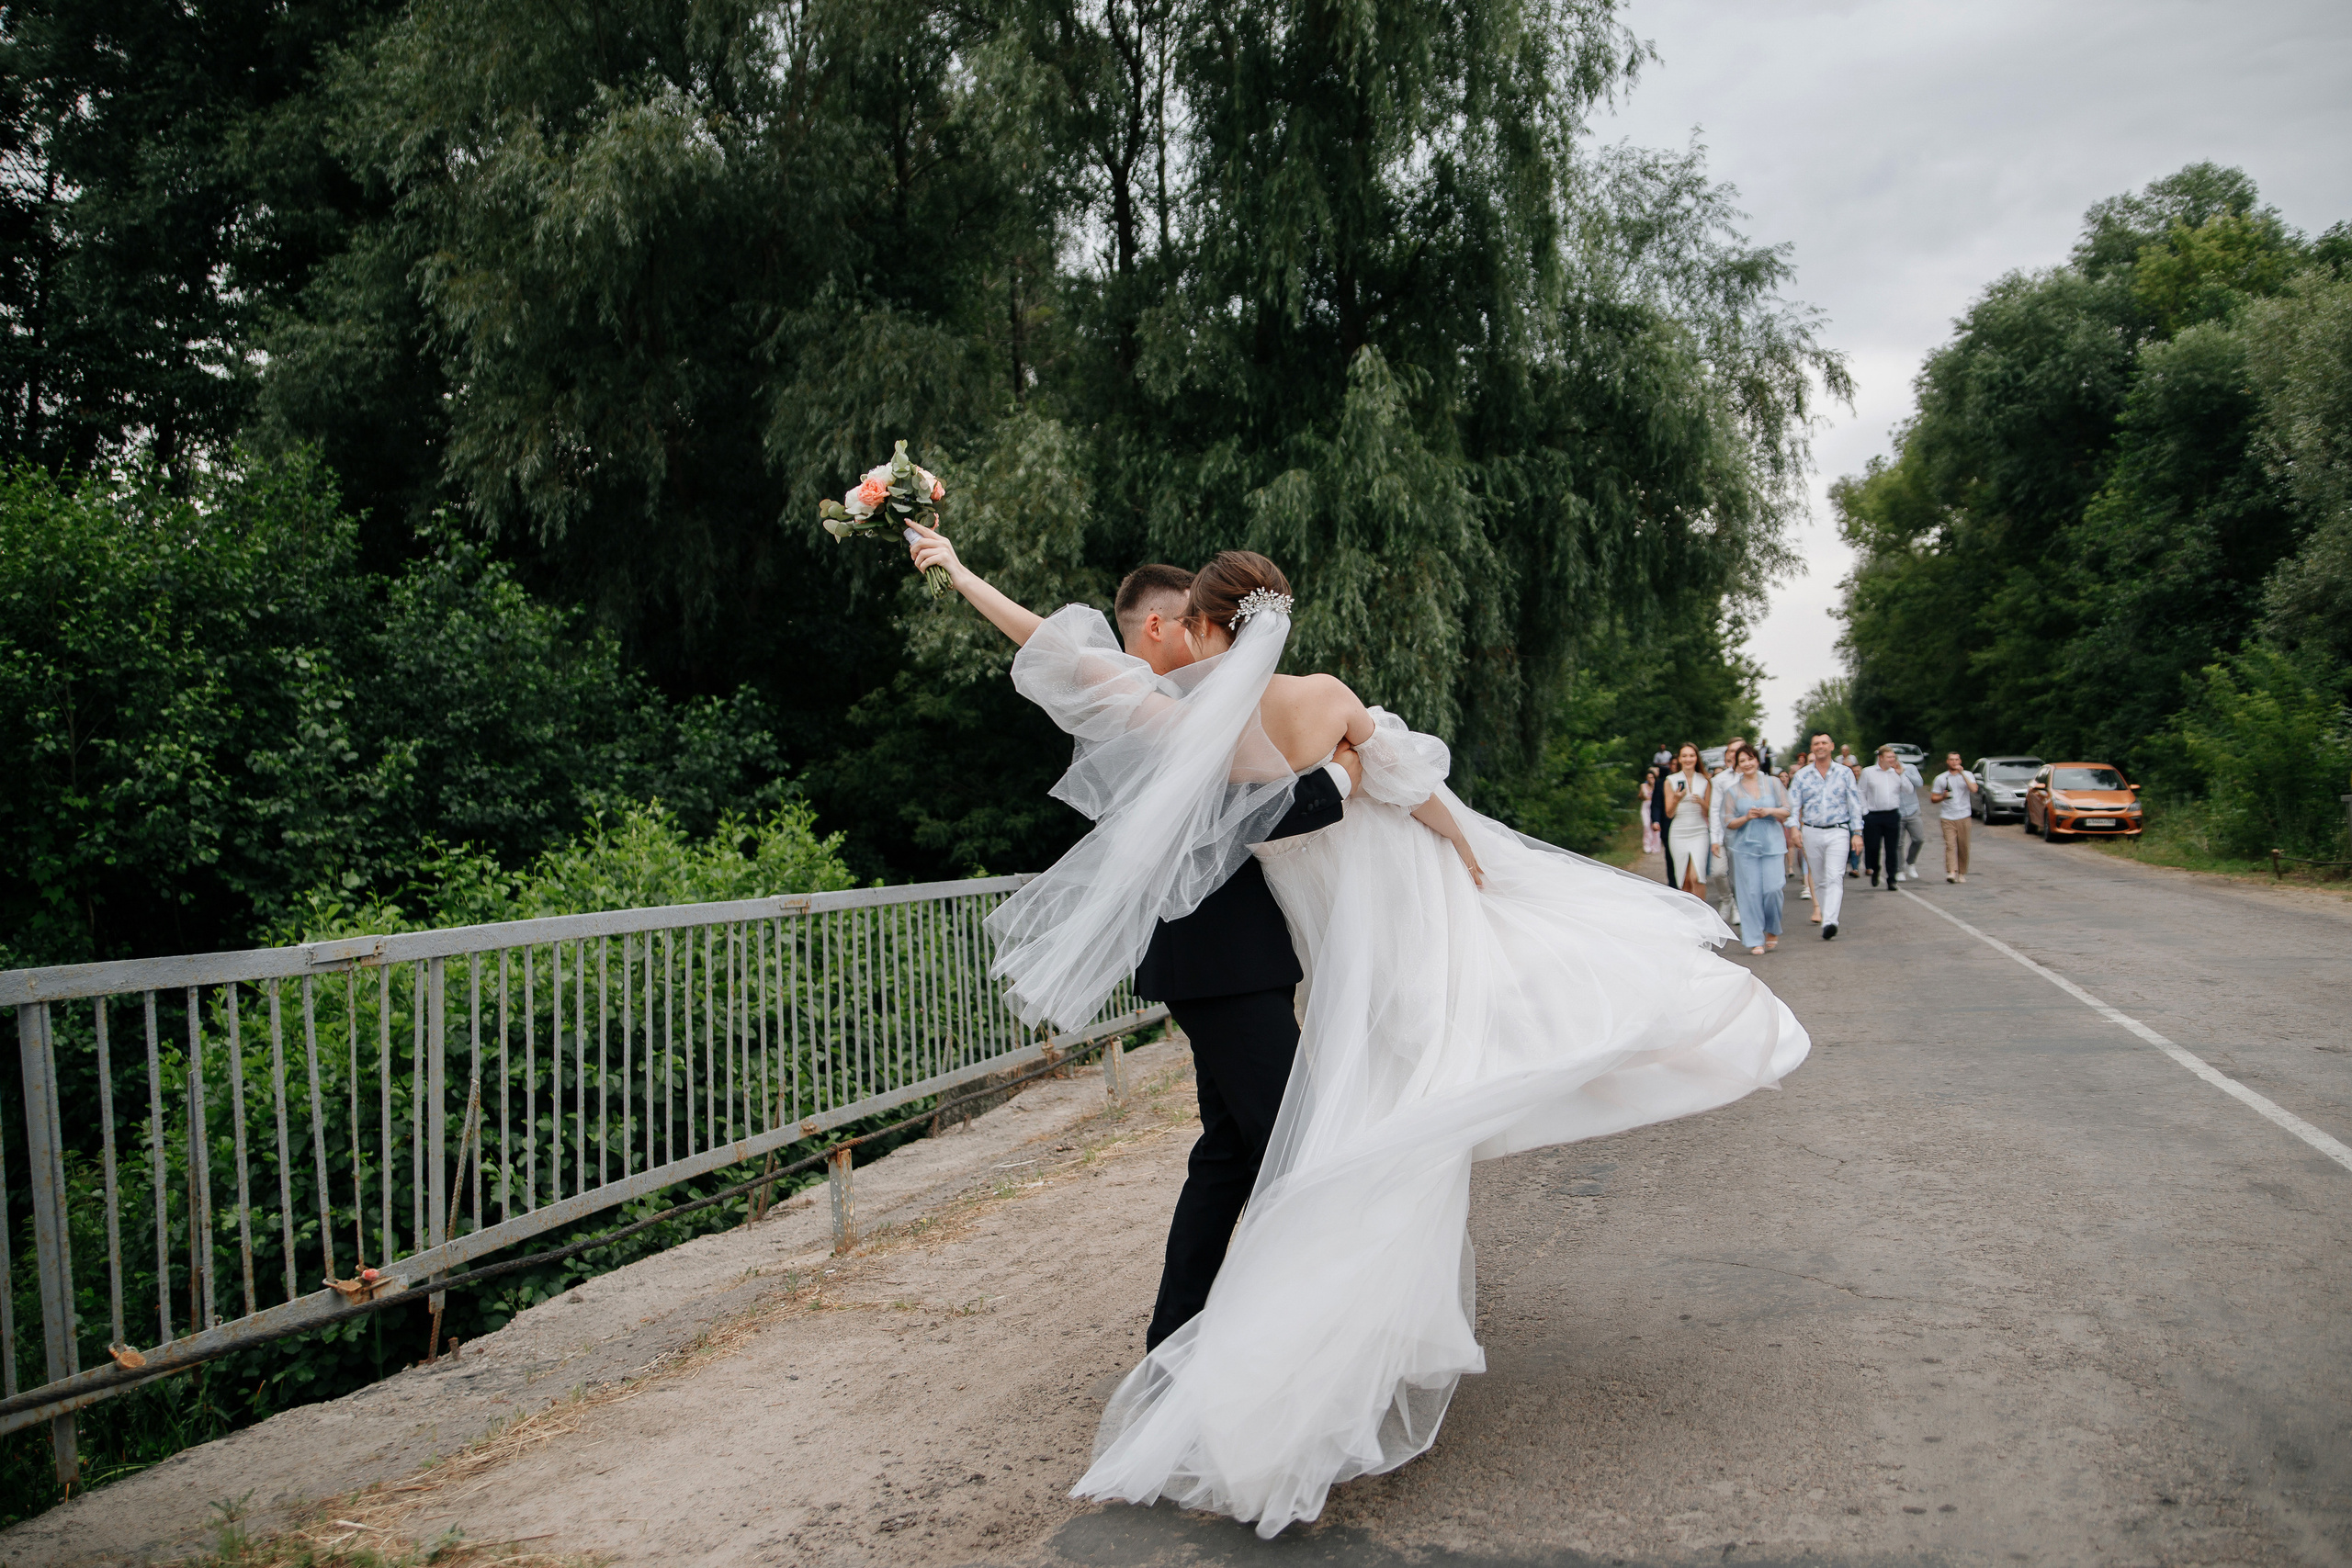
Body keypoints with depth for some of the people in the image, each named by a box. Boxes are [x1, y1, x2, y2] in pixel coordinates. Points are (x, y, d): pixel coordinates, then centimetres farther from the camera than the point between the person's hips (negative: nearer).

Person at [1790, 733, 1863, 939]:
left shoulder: (1845, 773, 6)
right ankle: (1824, 916, 19)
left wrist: (1857, 833, -2)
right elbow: (1793, 805, 3)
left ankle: (1830, 922, -25)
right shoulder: (1802, 775, 7)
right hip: (1812, 833, 2)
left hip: (1838, 832, -2)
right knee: (1819, 880, 9)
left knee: (1834, 877, -15)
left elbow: (1855, 804, 5)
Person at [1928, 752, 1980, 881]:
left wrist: (1962, 773, -14)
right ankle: (1951, 872, -24)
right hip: (1947, 817, -1)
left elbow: (1974, 789, -11)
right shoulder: (1941, 778, 10)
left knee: (1963, 847, 3)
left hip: (1964, 816, 1)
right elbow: (1933, 798, 10)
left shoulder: (1967, 775, 8)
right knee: (1950, 845, -14)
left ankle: (1962, 873, 14)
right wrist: (1943, 797, -11)